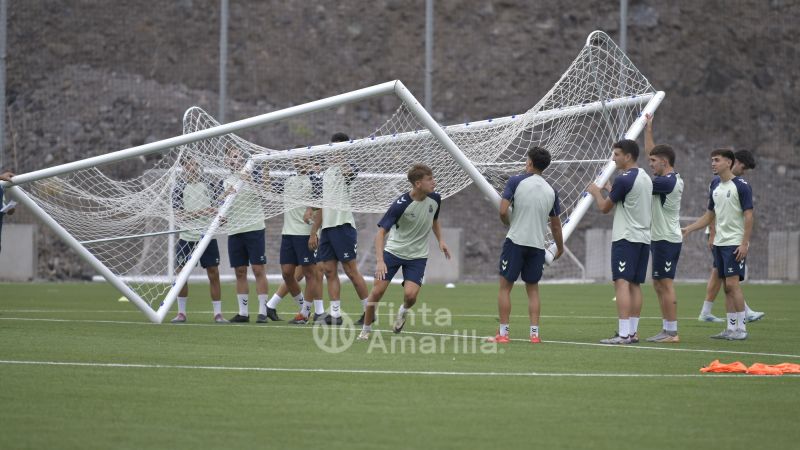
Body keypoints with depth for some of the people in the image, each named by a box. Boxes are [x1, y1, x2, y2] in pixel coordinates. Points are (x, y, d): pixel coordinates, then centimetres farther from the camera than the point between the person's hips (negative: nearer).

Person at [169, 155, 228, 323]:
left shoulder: (207, 183, 4)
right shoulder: (179, 187, -4)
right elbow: (180, 214, -11)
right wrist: (202, 212, -21)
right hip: (186, 237, -1)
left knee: (213, 274, -1)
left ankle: (218, 313, 5)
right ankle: (181, 313, 14)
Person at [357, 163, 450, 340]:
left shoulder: (435, 199, -8)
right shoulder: (401, 204, -23)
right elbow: (381, 232, -23)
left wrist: (440, 240, 7)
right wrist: (379, 261, -32)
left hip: (417, 256, 2)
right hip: (393, 251, -2)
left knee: (410, 294, -17)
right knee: (377, 291, -7)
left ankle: (403, 311, 19)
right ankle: (366, 329, 14)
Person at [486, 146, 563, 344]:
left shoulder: (516, 182, -6)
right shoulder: (551, 191, 7)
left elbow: (503, 210, -13)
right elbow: (556, 225, 12)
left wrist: (509, 224, 9)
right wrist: (560, 248, 27)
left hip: (515, 241, -4)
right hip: (537, 245, 4)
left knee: (505, 287, 4)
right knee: (533, 289, 13)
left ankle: (503, 333, 3)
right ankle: (534, 333, 6)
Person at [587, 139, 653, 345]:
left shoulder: (624, 179, -13)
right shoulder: (645, 178, 14)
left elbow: (605, 208, -4)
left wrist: (596, 192, 15)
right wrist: (610, 189, 33)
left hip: (626, 238, -9)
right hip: (644, 237, 9)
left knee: (622, 283, -11)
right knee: (635, 285, 10)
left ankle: (623, 333, -18)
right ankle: (633, 332, 10)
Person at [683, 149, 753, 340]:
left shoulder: (741, 186, -8)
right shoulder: (715, 186, 13)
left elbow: (748, 216, -11)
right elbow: (709, 216, 20)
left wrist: (744, 243, -17)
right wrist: (688, 229, 12)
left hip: (735, 243, -7)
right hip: (719, 243, 7)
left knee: (732, 283, -12)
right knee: (727, 286, 7)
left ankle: (741, 328, -8)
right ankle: (731, 328, 10)